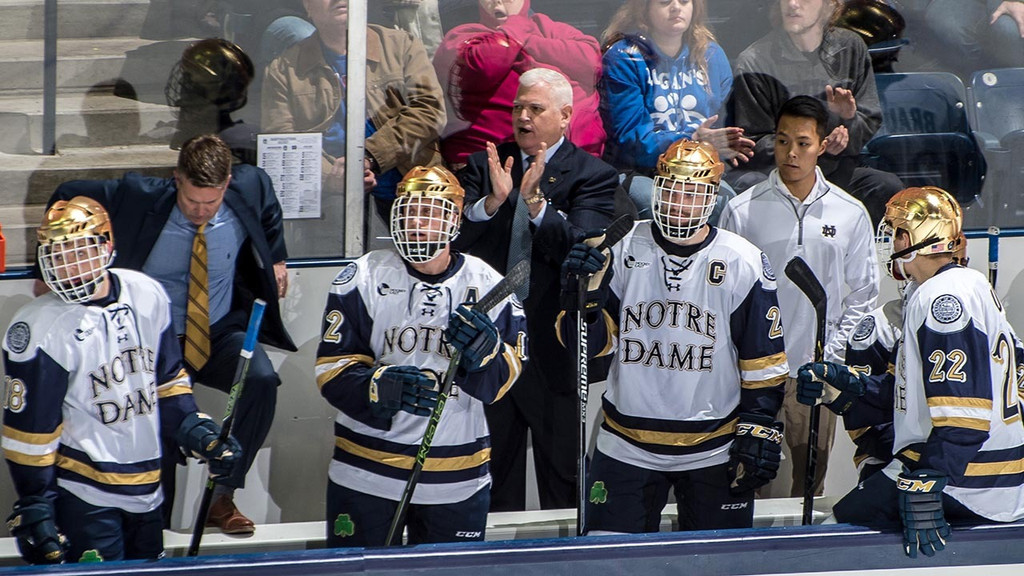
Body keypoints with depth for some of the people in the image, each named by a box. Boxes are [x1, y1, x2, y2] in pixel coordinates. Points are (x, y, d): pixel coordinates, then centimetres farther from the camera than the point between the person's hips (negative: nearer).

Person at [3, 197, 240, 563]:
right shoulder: (41, 329, -16)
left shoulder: (148, 297, 1)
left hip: (147, 488, 6)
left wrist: (198, 434, 7)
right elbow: (30, 429, -12)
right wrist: (35, 509, -12)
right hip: (84, 497, -6)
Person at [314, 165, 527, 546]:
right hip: (366, 470, -1)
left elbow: (504, 380, -3)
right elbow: (332, 371, -6)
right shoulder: (362, 279, -3)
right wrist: (382, 387, -25)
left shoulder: (486, 285, 1)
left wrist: (484, 352, -25)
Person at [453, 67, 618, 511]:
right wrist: (493, 201, -21)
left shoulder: (593, 176, -2)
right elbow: (455, 237, -3)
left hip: (554, 348, -3)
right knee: (495, 473, 11)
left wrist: (534, 201, -28)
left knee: (562, 472, 3)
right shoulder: (485, 166, 8)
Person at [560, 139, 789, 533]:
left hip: (713, 449, -1)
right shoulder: (623, 252, -2)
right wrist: (586, 290, -18)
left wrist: (759, 430, -4)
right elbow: (587, 342, 0)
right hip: (627, 446, 1)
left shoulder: (743, 263, -4)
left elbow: (763, 362, 0)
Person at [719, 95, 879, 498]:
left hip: (817, 372, 2)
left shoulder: (850, 214, 5)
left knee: (812, 477, 5)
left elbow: (862, 294, 11)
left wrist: (832, 353, 1)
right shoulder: (742, 211, 0)